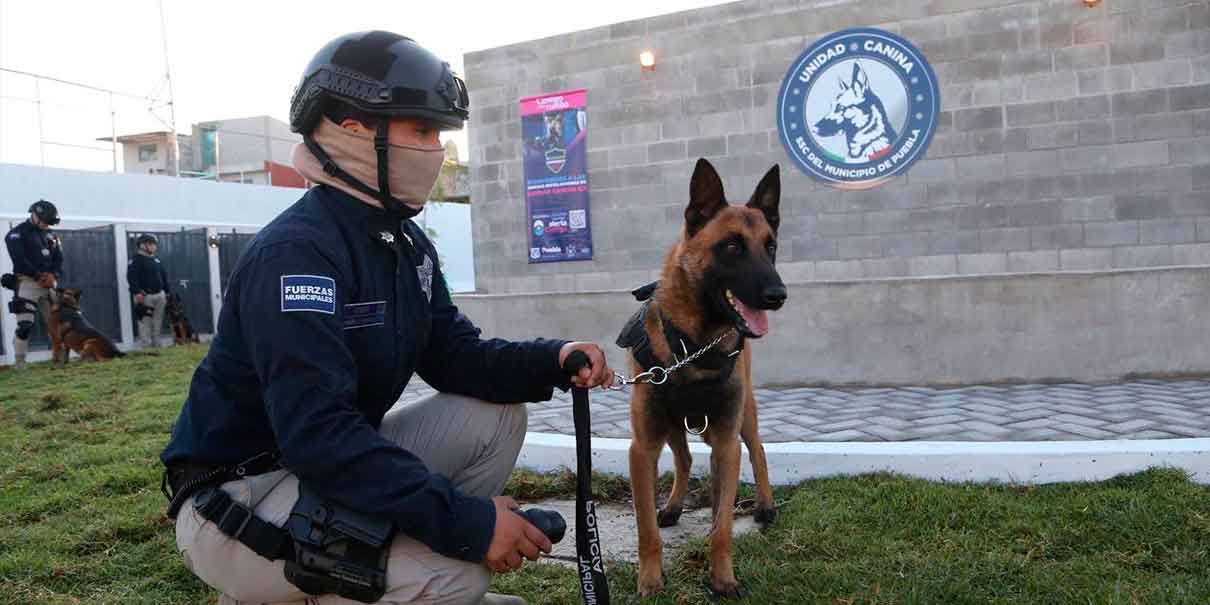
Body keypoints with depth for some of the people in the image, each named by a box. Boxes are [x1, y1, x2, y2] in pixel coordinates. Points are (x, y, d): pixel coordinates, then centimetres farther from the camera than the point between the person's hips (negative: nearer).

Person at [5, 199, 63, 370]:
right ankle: (19, 362, -6)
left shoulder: (50, 236, 17)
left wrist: (53, 275, -7)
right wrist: (38, 276, -16)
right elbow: (19, 260, -12)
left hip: (48, 283, 6)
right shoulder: (17, 234, -1)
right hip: (28, 282, -6)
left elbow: (58, 259, 12)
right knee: (25, 324, -11)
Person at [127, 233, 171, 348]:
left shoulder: (157, 261, 20)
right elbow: (131, 277, -14)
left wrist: (166, 293, 18)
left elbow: (164, 277, 23)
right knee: (145, 323, -9)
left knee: (157, 323, 9)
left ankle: (157, 345, 14)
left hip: (159, 295, 7)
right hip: (144, 296, -7)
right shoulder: (135, 260, -3)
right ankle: (146, 346, -10)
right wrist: (137, 292, -23)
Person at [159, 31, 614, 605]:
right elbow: (318, 433, -33)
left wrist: (551, 361, -13)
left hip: (334, 465, 9)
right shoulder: (296, 252, -25)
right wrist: (464, 521, -33)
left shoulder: (406, 242, 5)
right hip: (237, 500, -9)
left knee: (496, 414, 1)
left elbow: (454, 354, 5)